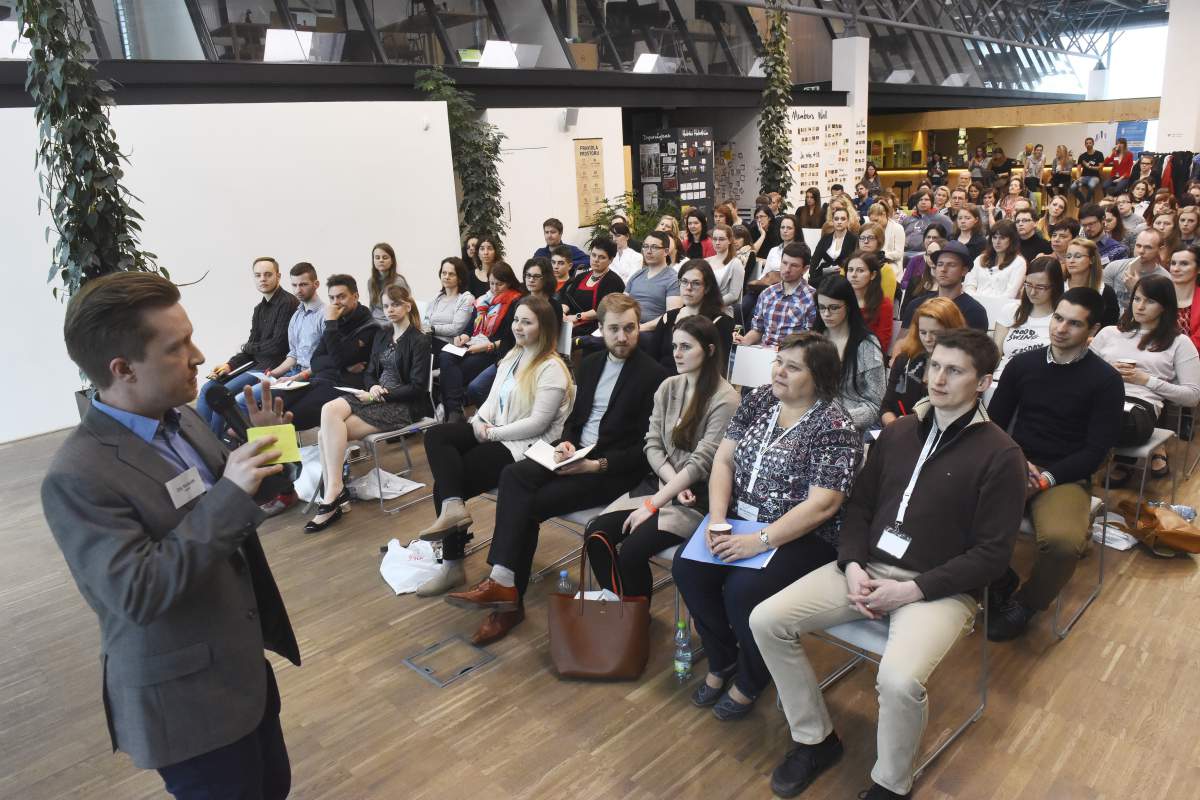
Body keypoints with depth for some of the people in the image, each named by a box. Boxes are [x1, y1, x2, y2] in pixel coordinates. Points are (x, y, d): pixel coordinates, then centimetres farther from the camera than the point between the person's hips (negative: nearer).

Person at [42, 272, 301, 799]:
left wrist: (258, 444, -7)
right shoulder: (77, 477, -24)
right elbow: (136, 594, -29)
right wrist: (230, 495, -32)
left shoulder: (183, 419, 0)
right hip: (186, 701, -8)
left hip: (244, 665, 8)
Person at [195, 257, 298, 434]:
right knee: (207, 389, 0)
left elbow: (278, 345, -16)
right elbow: (251, 346, 14)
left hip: (274, 367, -9)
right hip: (256, 365, 9)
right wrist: (229, 365, -4)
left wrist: (246, 349, 0)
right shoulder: (259, 308, 18)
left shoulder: (288, 303, -11)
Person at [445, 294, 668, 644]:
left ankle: (504, 584, -10)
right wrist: (567, 442, -3)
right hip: (577, 455, 6)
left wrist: (596, 465, -19)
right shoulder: (591, 363, 13)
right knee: (513, 475, -21)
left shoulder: (653, 375, -8)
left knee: (527, 504, -21)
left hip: (613, 470, -6)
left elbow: (646, 448, -11)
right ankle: (504, 584, -21)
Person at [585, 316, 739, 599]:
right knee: (597, 533, -13)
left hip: (698, 496, -6)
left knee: (632, 551, -23)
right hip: (660, 482, 6)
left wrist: (653, 504, -19)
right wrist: (674, 483, -13)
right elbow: (652, 445, 5)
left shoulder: (725, 399, -13)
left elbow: (701, 462, -17)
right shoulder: (668, 387, 7)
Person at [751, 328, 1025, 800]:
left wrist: (913, 589, -17)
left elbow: (992, 554, -9)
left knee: (899, 681, -33)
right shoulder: (899, 431, 10)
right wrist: (853, 565, -6)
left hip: (940, 588, -5)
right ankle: (815, 739, 9)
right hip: (869, 569, 5)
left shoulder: (1000, 455, -6)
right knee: (766, 620, -11)